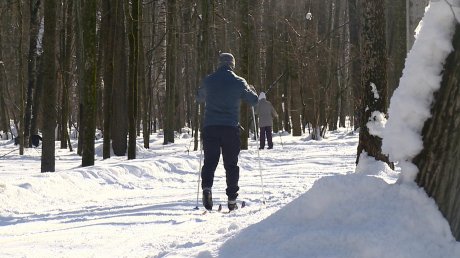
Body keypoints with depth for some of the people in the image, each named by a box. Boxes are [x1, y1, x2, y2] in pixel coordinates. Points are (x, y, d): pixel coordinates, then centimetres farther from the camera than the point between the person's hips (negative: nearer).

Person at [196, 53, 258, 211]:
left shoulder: (208, 81, 3)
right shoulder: (238, 82, -2)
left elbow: (199, 98, 20)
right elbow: (254, 101, 7)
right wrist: (251, 90, 28)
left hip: (210, 127, 1)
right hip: (231, 127, -1)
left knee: (210, 161, 5)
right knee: (231, 164, 8)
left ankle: (207, 187, -21)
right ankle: (232, 200, 8)